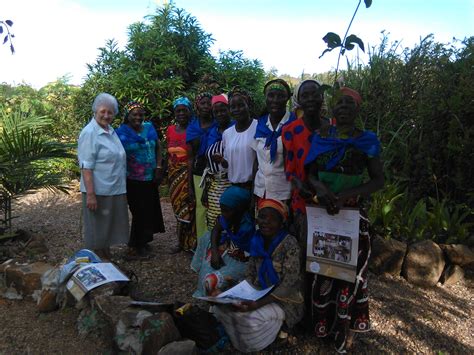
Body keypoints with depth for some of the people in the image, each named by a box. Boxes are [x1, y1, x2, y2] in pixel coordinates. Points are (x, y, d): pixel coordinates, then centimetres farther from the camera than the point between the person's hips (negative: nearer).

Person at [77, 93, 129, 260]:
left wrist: (121, 186, 17)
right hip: (99, 191, -8)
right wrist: (90, 194, -23)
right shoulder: (89, 133, -13)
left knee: (109, 227, 18)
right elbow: (86, 167, -18)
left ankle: (107, 256, 33)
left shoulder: (111, 130, 10)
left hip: (116, 190, 8)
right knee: (97, 229, 6)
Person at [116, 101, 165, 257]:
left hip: (151, 179, 5)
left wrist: (159, 167, 1)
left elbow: (158, 147, 11)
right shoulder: (121, 132, -8)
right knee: (140, 212, 3)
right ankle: (137, 245, 22)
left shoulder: (149, 127, 6)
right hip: (133, 181, -5)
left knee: (151, 210, 13)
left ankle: (143, 240, 32)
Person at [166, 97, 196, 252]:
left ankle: (189, 242, 13)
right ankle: (181, 241, 24)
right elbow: (168, 153, 15)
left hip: (189, 174, -5)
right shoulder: (170, 130, 9)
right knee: (178, 208, 11)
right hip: (174, 174, 5)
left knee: (187, 208, -2)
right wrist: (168, 173, 12)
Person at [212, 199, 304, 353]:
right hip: (259, 293, 6)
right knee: (220, 306, -11)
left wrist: (258, 304, -32)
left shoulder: (289, 243, -22)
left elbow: (289, 284, -24)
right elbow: (250, 275, 2)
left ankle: (251, 345, 5)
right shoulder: (257, 241, -2)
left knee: (250, 318, -31)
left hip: (284, 300, -6)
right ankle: (239, 341, 15)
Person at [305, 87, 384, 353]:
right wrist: (320, 188, -18)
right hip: (322, 212, 3)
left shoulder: (367, 140, -3)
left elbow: (378, 180, -6)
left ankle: (345, 326, 22)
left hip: (353, 213, -2)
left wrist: (344, 196, -19)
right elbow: (310, 173, 6)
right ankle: (323, 321, 30)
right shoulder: (321, 138, 4)